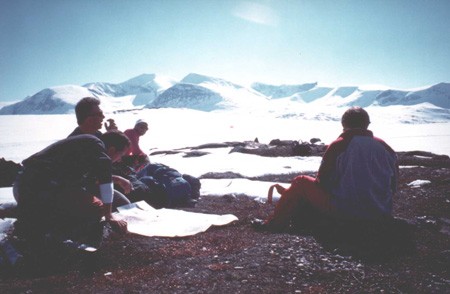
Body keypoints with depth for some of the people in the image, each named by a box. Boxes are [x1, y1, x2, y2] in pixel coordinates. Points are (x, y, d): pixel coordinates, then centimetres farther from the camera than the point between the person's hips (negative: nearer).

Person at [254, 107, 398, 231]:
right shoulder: (384, 147, 5)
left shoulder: (338, 145, -9)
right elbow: (393, 185, 11)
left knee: (301, 182, 12)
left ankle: (275, 223, 22)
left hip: (345, 210, -6)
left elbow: (322, 181, -4)